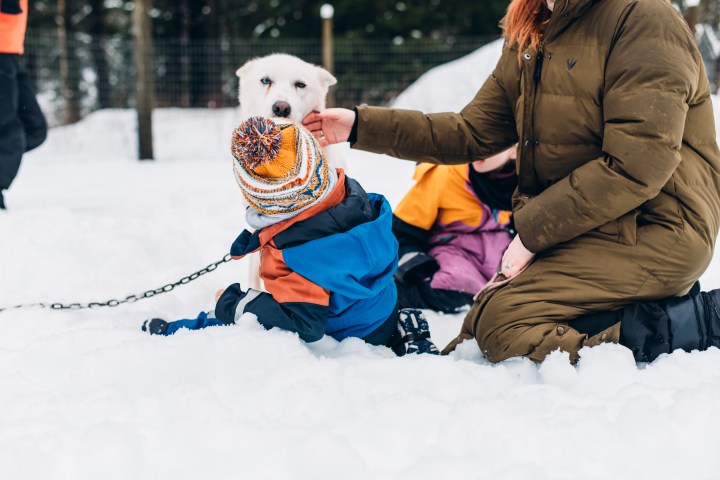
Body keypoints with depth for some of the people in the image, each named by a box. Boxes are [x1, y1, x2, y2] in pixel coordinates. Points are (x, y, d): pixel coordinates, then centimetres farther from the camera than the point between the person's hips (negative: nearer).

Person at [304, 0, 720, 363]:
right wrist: (362, 126, 6)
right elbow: (472, 133, 12)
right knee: (479, 322, 3)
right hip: (582, 231, 9)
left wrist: (533, 230, -16)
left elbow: (638, 165, -22)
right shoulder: (530, 41, 12)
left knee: (503, 323, -20)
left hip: (651, 232, -9)